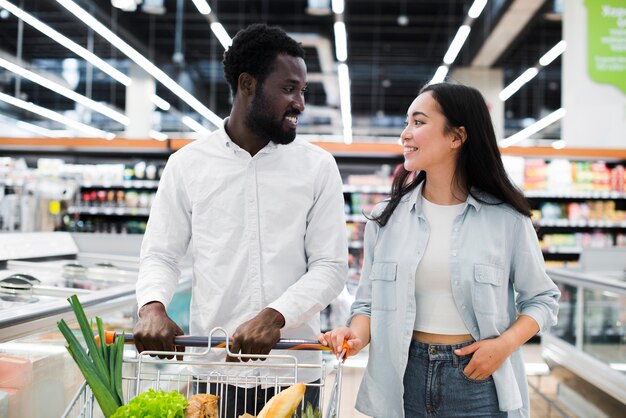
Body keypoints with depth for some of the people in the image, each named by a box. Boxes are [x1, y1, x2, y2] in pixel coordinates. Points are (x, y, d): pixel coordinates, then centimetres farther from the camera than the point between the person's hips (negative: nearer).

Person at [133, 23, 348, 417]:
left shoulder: (318, 166, 1)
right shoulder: (187, 164, 2)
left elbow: (330, 265, -4)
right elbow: (161, 255, 4)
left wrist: (275, 315, -20)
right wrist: (153, 306, -17)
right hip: (212, 367, 0)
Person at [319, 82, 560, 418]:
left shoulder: (506, 218, -4)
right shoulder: (386, 217, 2)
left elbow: (542, 298, 3)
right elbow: (369, 302, 6)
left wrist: (506, 343, -12)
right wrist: (357, 335, -14)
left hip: (479, 380, -2)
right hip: (404, 379, 2)